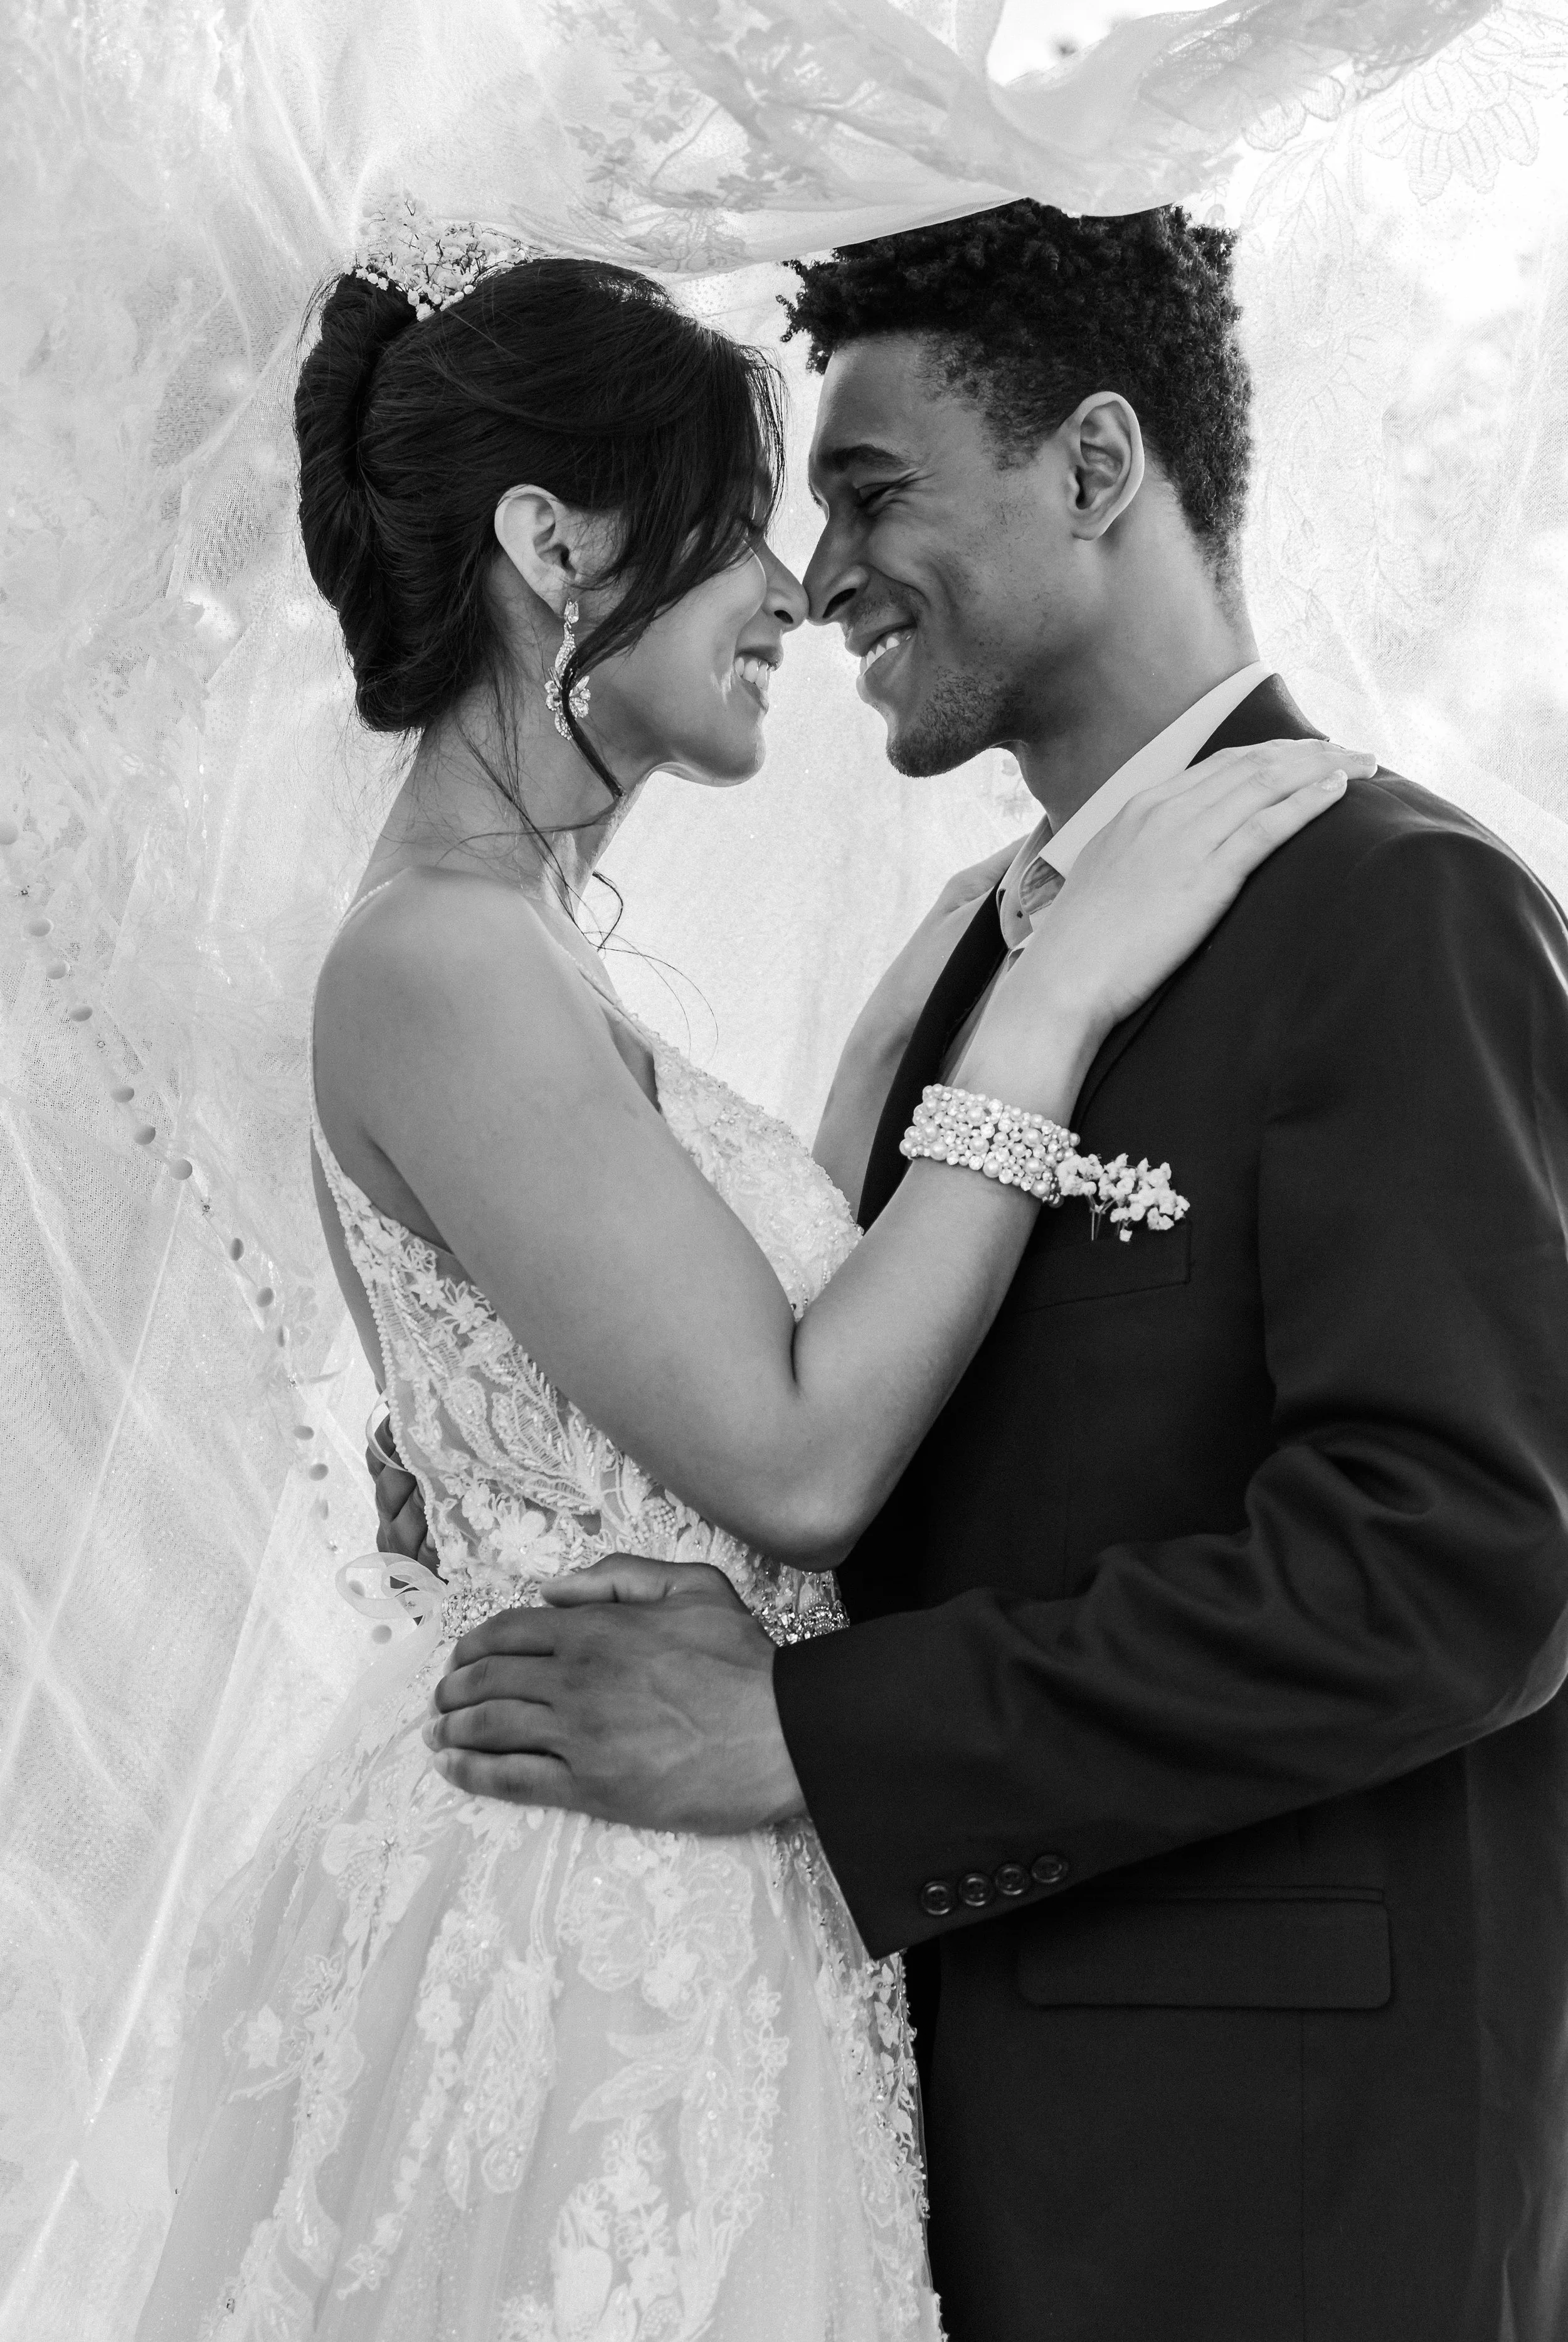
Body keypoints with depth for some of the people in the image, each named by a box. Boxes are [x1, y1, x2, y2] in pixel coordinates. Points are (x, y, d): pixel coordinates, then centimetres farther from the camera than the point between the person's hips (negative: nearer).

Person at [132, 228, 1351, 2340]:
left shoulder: (515, 948, 11)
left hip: (664, 1890, 9)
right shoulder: (438, 963, -18)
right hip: (593, 1922, -9)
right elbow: (799, 1455, -20)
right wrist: (1055, 998, -16)